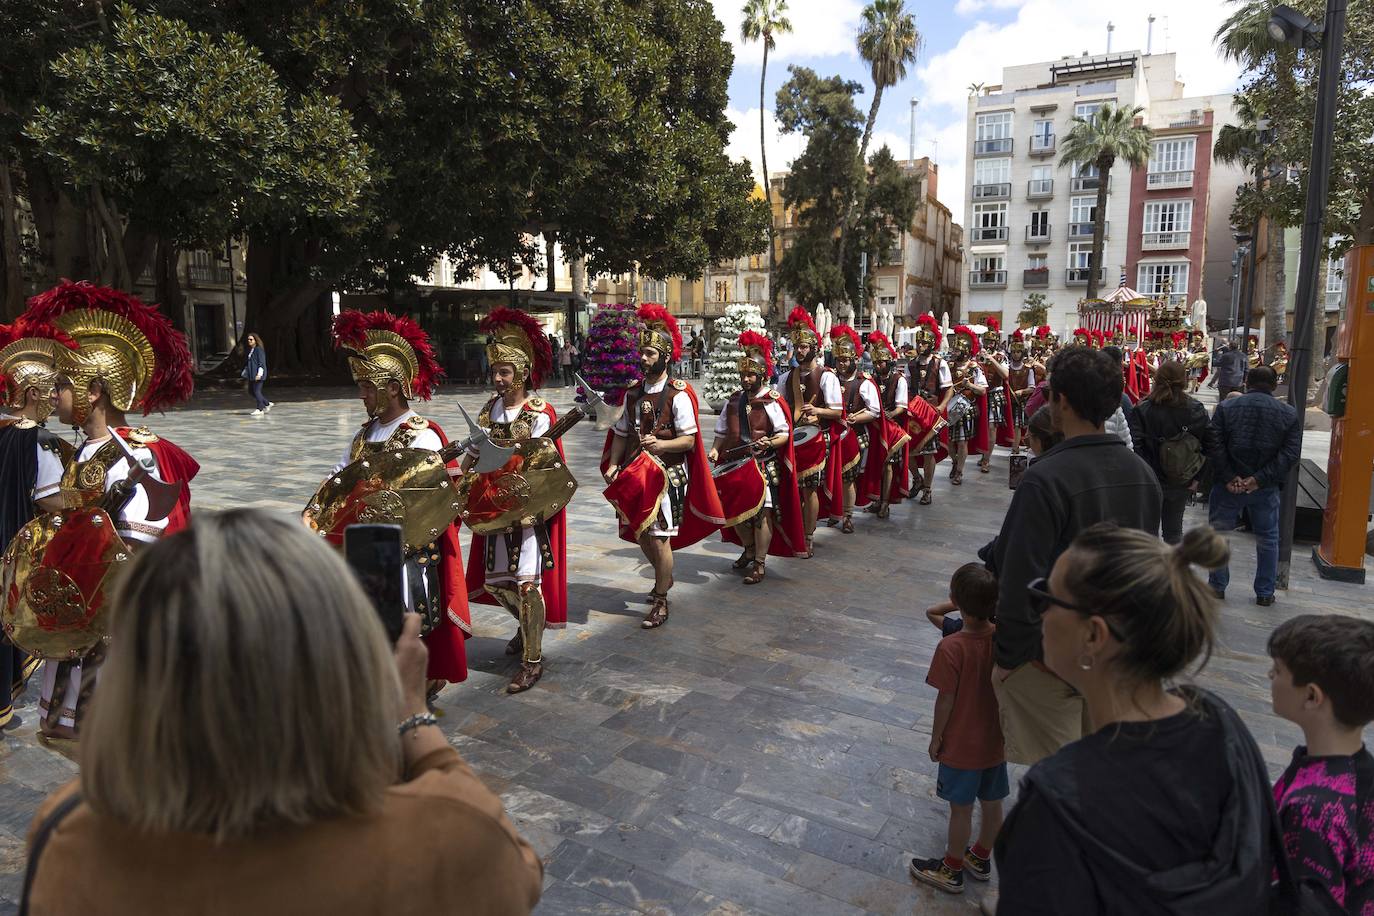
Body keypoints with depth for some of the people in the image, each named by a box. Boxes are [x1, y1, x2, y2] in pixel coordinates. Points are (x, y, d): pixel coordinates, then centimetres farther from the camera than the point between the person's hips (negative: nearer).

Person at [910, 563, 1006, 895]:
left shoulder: (951, 648, -28)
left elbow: (946, 701, -19)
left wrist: (935, 739, -6)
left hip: (961, 746, -5)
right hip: (996, 741, 6)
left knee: (961, 809, 12)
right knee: (992, 804, 21)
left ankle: (951, 870, 31)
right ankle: (981, 859, 44)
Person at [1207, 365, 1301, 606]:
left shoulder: (1226, 408, -4)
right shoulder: (1289, 414, 0)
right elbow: (1291, 454, -8)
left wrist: (1229, 478, -12)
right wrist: (1260, 479, -13)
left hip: (1228, 485, -1)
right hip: (1266, 488, 1)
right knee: (1267, 539, 16)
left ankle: (1217, 587, 19)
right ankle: (1265, 593, 21)